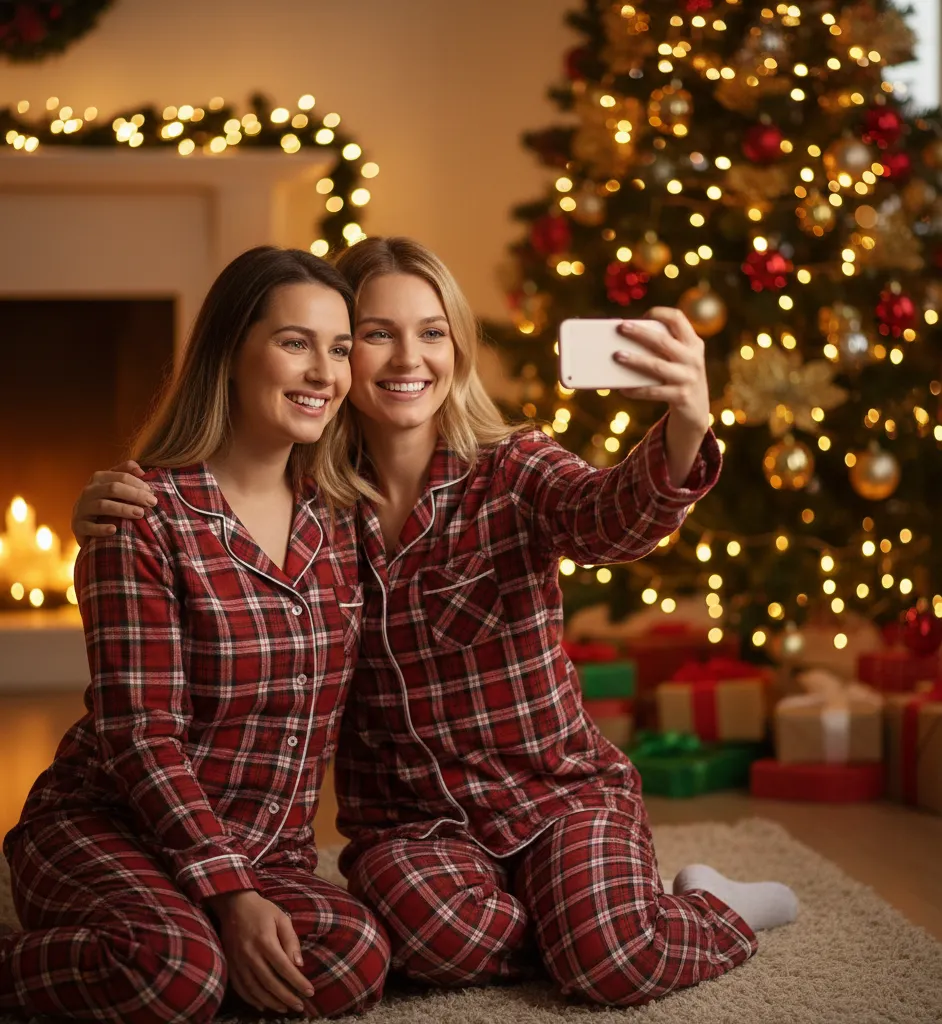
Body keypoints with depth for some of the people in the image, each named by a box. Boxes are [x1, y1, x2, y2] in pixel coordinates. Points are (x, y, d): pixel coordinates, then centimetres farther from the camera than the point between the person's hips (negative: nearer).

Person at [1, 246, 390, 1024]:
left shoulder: (339, 519, 6)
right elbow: (141, 733, -16)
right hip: (107, 829, -5)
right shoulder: (147, 519, -12)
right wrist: (229, 893, -21)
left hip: (268, 849, 6)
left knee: (356, 961, -24)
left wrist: (284, 857, 9)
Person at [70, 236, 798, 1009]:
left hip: (560, 791, -1)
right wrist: (107, 517, -18)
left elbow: (617, 518, -28)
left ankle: (721, 906, 10)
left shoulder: (515, 470, -7)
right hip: (410, 817, 1)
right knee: (449, 942, -32)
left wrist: (687, 425, -51)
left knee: (613, 964, -25)